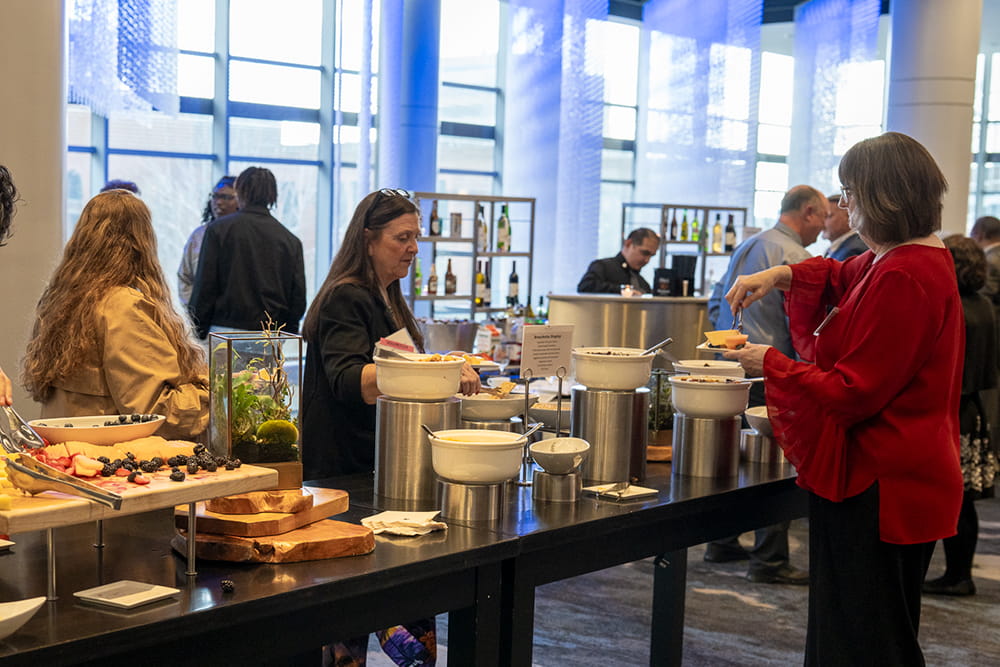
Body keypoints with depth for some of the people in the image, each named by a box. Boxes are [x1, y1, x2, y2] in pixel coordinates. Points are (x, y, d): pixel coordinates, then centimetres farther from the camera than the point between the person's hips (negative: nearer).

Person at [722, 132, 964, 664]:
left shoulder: (901, 278, -23)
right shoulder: (925, 257, 10)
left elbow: (852, 393, -23)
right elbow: (843, 276, 29)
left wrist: (771, 364, -10)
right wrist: (783, 274, 9)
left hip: (879, 487, -11)